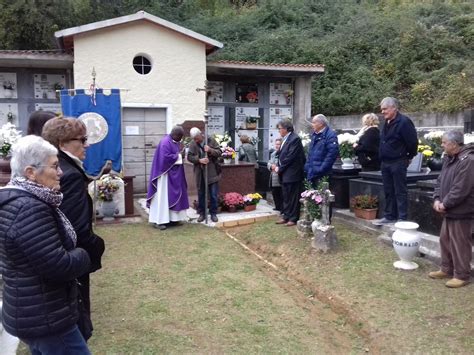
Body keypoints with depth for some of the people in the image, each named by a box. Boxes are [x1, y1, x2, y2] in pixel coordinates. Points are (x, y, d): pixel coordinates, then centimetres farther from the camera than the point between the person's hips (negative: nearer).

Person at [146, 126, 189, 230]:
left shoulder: (175, 141, 11)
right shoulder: (165, 142, -18)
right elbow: (165, 157, -25)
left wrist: (181, 155, -2)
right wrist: (178, 156, -15)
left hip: (175, 174, 10)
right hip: (166, 173, -10)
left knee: (174, 195, 12)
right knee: (163, 196, -5)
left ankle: (173, 218, 19)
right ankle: (159, 220, 0)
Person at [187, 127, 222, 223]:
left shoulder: (211, 140, -3)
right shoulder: (192, 144, 0)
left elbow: (219, 152, -3)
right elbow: (189, 156, -4)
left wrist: (210, 150, -21)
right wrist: (199, 160, -19)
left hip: (212, 172, -1)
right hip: (200, 173, 1)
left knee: (213, 195, 3)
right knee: (201, 194, 11)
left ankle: (213, 213, 15)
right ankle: (202, 213, 22)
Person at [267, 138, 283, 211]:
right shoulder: (273, 154, 17)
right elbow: (268, 163, 20)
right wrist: (271, 165, -1)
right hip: (273, 178, 8)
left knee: (281, 194, -3)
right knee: (274, 193, 14)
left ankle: (282, 208, 6)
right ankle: (277, 207, 26)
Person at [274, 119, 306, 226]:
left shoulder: (294, 139, -15)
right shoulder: (285, 139, 13)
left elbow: (290, 157, -19)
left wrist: (279, 168, -12)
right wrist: (278, 166, 3)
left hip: (292, 174, -9)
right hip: (285, 174, 9)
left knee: (293, 197, 1)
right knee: (286, 196, 14)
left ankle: (293, 218, 9)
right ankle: (286, 216, 23)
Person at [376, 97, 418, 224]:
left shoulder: (403, 122, -15)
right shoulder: (387, 122, 12)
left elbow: (413, 142, -14)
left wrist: (409, 157, -3)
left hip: (398, 163, -9)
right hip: (386, 162, 9)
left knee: (400, 192, -2)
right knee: (388, 192, 14)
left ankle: (402, 219, 4)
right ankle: (389, 216, 24)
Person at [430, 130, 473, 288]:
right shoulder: (449, 159, 10)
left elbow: (461, 190, -25)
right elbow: (440, 181, 14)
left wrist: (445, 204, -17)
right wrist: (437, 199, 0)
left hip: (461, 211, -10)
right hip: (449, 210, 10)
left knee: (459, 244, 0)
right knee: (445, 240, 18)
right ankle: (447, 269, 31)